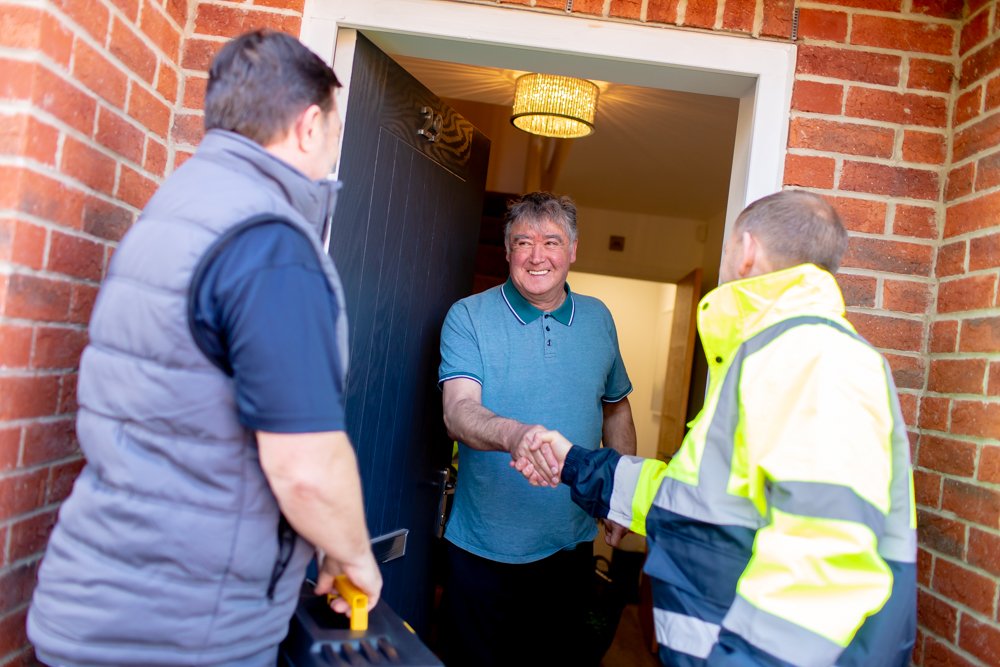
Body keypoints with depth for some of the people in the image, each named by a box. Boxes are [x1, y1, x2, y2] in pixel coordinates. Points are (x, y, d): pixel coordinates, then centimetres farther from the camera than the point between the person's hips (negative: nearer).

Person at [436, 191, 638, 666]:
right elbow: (459, 411, -22)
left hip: (571, 543, 3)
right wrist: (513, 434, -42)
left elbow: (615, 409, 16)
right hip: (485, 550, -3)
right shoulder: (468, 317, -9)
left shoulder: (598, 319, 4)